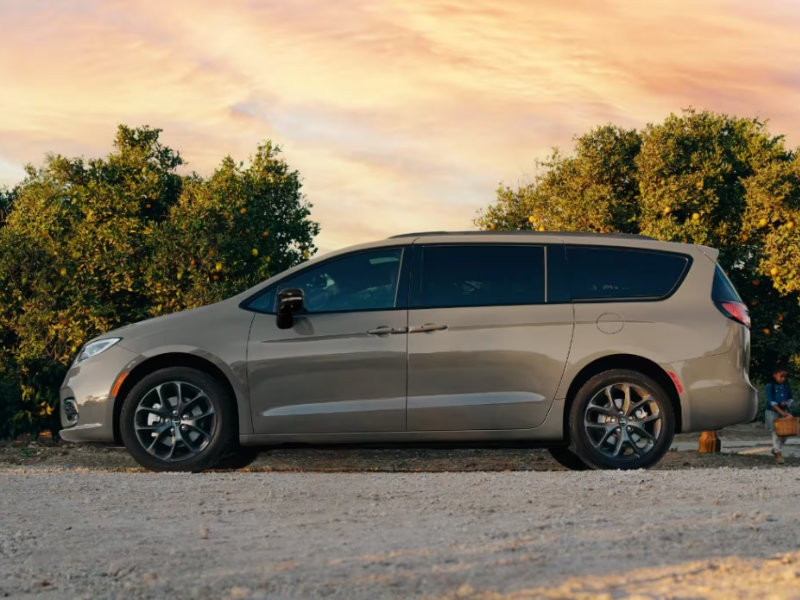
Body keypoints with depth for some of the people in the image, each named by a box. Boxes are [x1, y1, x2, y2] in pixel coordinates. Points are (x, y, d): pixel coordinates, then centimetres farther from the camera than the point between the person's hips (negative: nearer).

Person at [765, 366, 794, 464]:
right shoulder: (770, 386, -10)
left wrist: (786, 403, -12)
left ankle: (775, 449, 26)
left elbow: (790, 398, 12)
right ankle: (778, 453, -2)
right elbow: (771, 401, -16)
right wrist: (781, 412, -23)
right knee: (776, 433, -7)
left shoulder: (786, 386, 5)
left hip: (784, 411, 5)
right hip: (772, 412, -5)